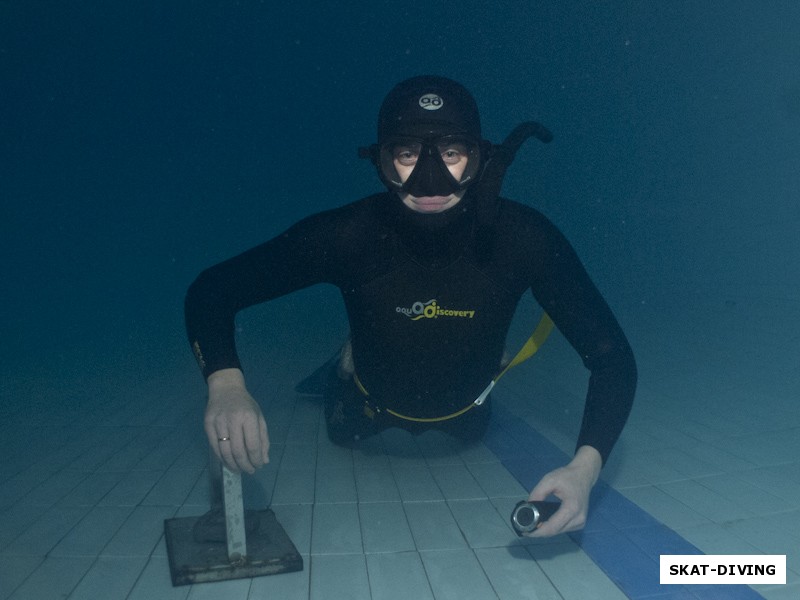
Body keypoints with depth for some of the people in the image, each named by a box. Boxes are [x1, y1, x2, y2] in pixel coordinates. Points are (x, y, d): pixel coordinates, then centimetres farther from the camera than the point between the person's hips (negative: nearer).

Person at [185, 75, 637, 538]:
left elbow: (612, 354, -31)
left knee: (472, 433, 36)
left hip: (465, 404, 1)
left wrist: (585, 466, -47)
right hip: (373, 402, -1)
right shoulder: (346, 235, -38)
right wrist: (226, 382, -50)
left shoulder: (522, 236, -36)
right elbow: (211, 290, -30)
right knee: (344, 435, 32)